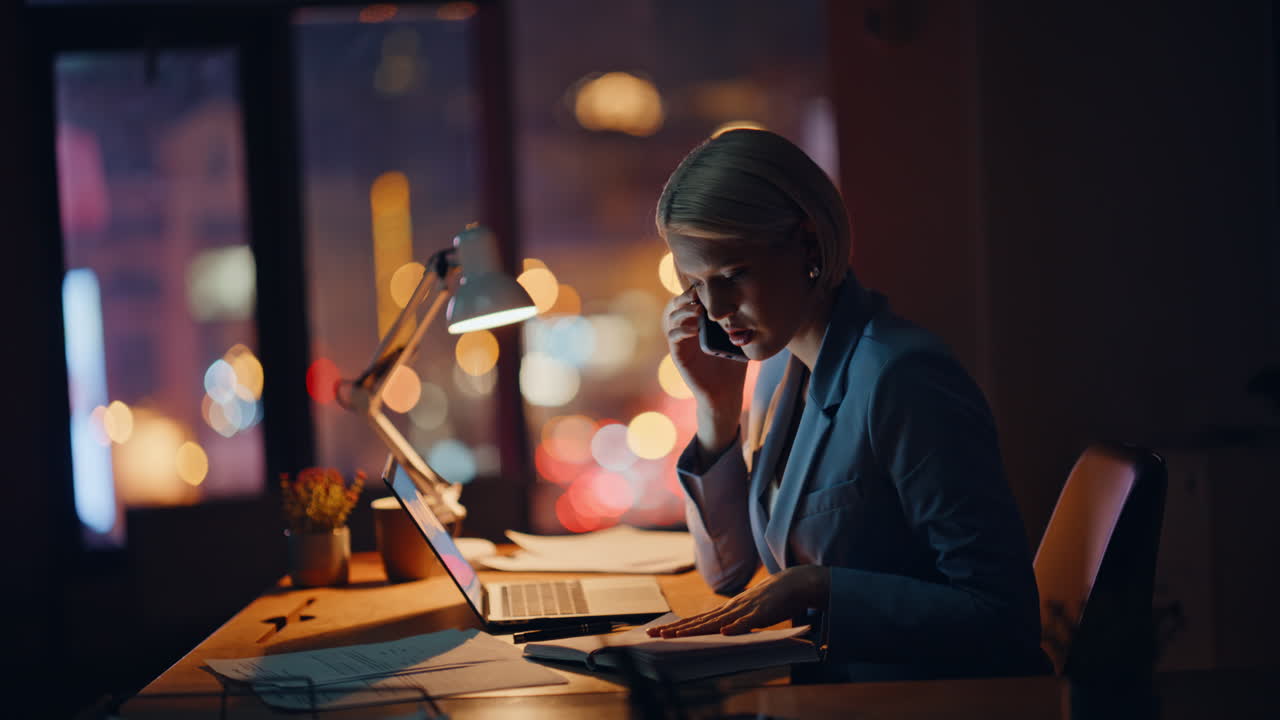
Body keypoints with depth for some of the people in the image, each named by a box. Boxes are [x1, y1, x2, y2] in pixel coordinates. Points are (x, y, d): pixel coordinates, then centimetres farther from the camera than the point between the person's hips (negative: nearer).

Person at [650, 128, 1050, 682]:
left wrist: (816, 586, -22)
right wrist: (717, 408, 2)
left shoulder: (901, 381, -19)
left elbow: (1003, 615, -20)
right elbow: (726, 570, 13)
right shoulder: (781, 371, 7)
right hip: (833, 680, 7)